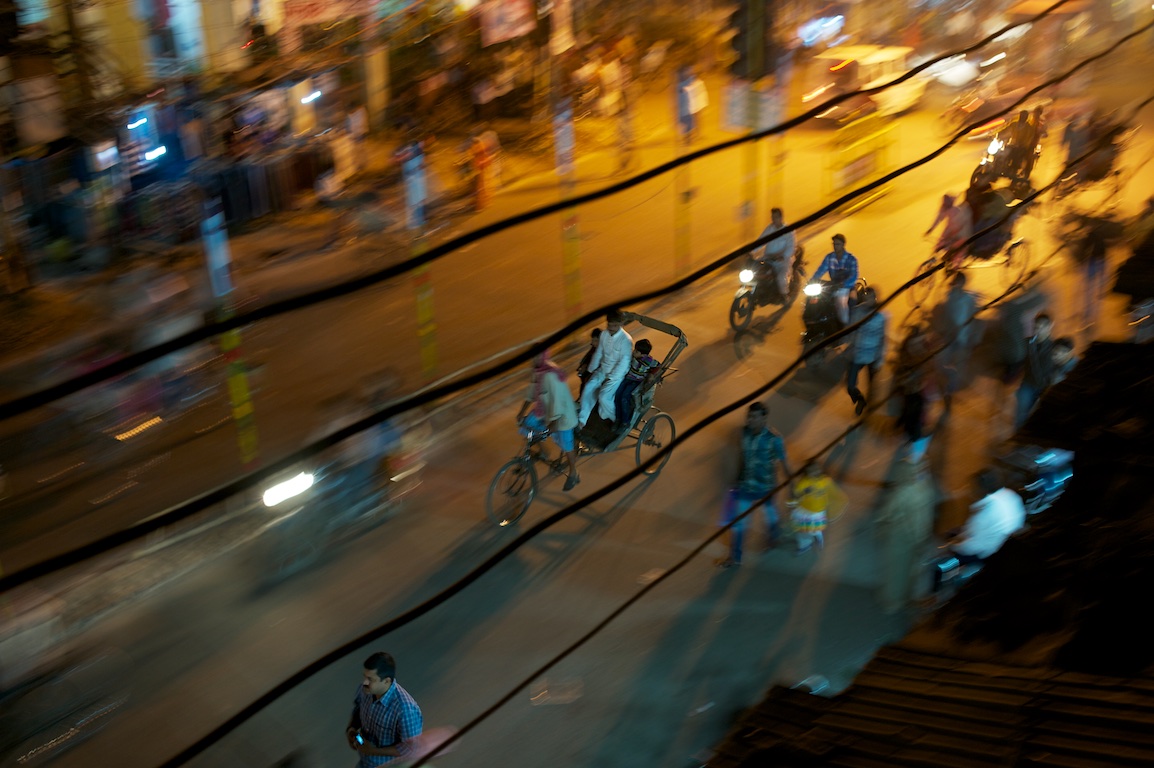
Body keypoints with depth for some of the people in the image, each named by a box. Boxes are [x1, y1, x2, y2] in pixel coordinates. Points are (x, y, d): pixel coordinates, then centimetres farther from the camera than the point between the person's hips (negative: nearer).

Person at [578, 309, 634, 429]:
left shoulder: (626, 340, -22)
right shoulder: (604, 334, -3)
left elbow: (624, 363, -21)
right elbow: (598, 353, 8)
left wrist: (610, 378, -19)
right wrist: (591, 370, 5)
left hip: (617, 374, -6)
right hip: (603, 369, 6)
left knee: (604, 396, -22)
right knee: (588, 388, -13)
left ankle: (613, 419, 6)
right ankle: (581, 420, -6)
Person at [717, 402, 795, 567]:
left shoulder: (774, 439, -25)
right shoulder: (745, 431, -10)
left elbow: (785, 465, -15)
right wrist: (737, 479, 13)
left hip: (765, 487, -4)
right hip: (745, 485, 4)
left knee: (769, 513, 22)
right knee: (738, 520, 7)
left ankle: (773, 532, 55)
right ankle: (735, 556, 22)